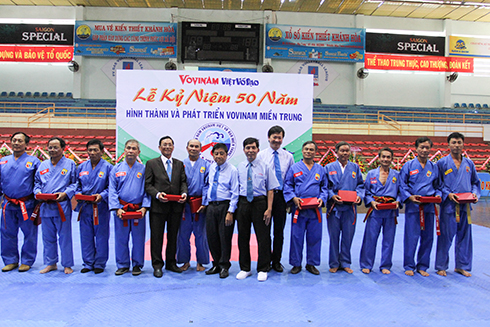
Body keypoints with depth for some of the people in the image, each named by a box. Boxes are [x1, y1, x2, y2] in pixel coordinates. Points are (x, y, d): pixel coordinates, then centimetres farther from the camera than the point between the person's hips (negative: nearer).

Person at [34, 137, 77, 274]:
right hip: (45, 206, 5)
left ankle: (67, 265, 13)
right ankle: (51, 263, 26)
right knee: (48, 237, 13)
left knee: (65, 237, 1)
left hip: (62, 206, -5)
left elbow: (75, 183, -2)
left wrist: (65, 193, -16)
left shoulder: (70, 164, 0)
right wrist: (37, 192, -1)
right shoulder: (43, 165, 14)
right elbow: (37, 182, 19)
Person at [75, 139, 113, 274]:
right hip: (84, 206, 4)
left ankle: (99, 264, 17)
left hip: (101, 206, -4)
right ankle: (88, 263, 23)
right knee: (86, 236, 10)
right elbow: (77, 184, 17)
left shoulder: (108, 167, -3)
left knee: (101, 236, 3)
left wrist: (102, 195, -20)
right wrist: (78, 193, -2)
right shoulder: (82, 167, 11)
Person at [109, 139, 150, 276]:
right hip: (121, 209, 1)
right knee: (121, 238, 8)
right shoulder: (116, 169, 6)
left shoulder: (143, 169, 4)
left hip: (138, 209, -1)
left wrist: (144, 207, -9)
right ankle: (123, 265, 23)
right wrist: (117, 208, -8)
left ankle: (137, 265, 21)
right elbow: (112, 190, 2)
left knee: (138, 238, 6)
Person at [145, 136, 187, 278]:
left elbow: (183, 182, 9)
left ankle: (171, 263, 26)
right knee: (157, 237, 4)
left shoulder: (179, 164, 12)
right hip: (158, 207, -3)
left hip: (176, 207, 3)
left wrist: (184, 193, -11)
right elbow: (148, 184, -2)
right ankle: (157, 265, 17)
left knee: (173, 236, 12)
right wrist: (157, 194, -18)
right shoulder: (151, 163, 2)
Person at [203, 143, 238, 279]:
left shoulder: (232, 170, -6)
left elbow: (235, 193, -8)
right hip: (211, 206, 5)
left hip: (225, 206, -5)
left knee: (225, 237, 2)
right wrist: (205, 203, 14)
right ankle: (216, 264, 26)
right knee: (212, 237, 9)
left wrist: (230, 212, -13)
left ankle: (224, 266, 18)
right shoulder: (211, 168, 10)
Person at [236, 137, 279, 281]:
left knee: (263, 237, 4)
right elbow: (237, 187, 11)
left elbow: (270, 189, -3)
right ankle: (245, 269, 26)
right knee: (243, 236, 10)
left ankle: (262, 270, 20)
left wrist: (269, 209, -10)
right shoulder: (240, 167, 6)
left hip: (260, 202, -2)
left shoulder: (265, 167, -2)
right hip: (243, 203, 3)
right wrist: (236, 205, 3)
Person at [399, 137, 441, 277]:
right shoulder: (408, 165, 0)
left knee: (427, 237, 8)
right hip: (413, 206, -4)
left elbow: (437, 185, 17)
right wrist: (409, 197, -15)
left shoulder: (434, 167, 10)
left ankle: (422, 266, 22)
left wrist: (438, 195, -4)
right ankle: (409, 266, 11)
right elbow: (402, 185, 0)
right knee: (411, 237, -4)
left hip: (429, 207, 4)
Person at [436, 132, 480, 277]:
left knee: (464, 236, 12)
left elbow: (475, 182, 19)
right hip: (448, 205, -4)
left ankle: (462, 266, 27)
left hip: (465, 206, 5)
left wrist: (475, 193, 1)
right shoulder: (442, 163, -3)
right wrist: (447, 194, -15)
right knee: (445, 237, 0)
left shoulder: (469, 163, 10)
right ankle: (441, 266, 14)